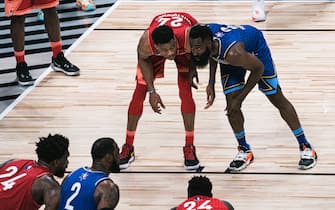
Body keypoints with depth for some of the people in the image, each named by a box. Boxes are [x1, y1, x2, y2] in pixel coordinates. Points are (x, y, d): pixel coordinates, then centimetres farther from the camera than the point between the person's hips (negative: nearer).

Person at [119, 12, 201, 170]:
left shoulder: (189, 36, -45)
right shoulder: (146, 43, -41)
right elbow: (143, 60, -14)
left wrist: (192, 70, -10)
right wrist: (151, 91, -14)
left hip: (185, 47, -1)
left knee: (185, 90, -13)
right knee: (140, 90, 0)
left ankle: (189, 148, 1)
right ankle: (128, 148, 13)